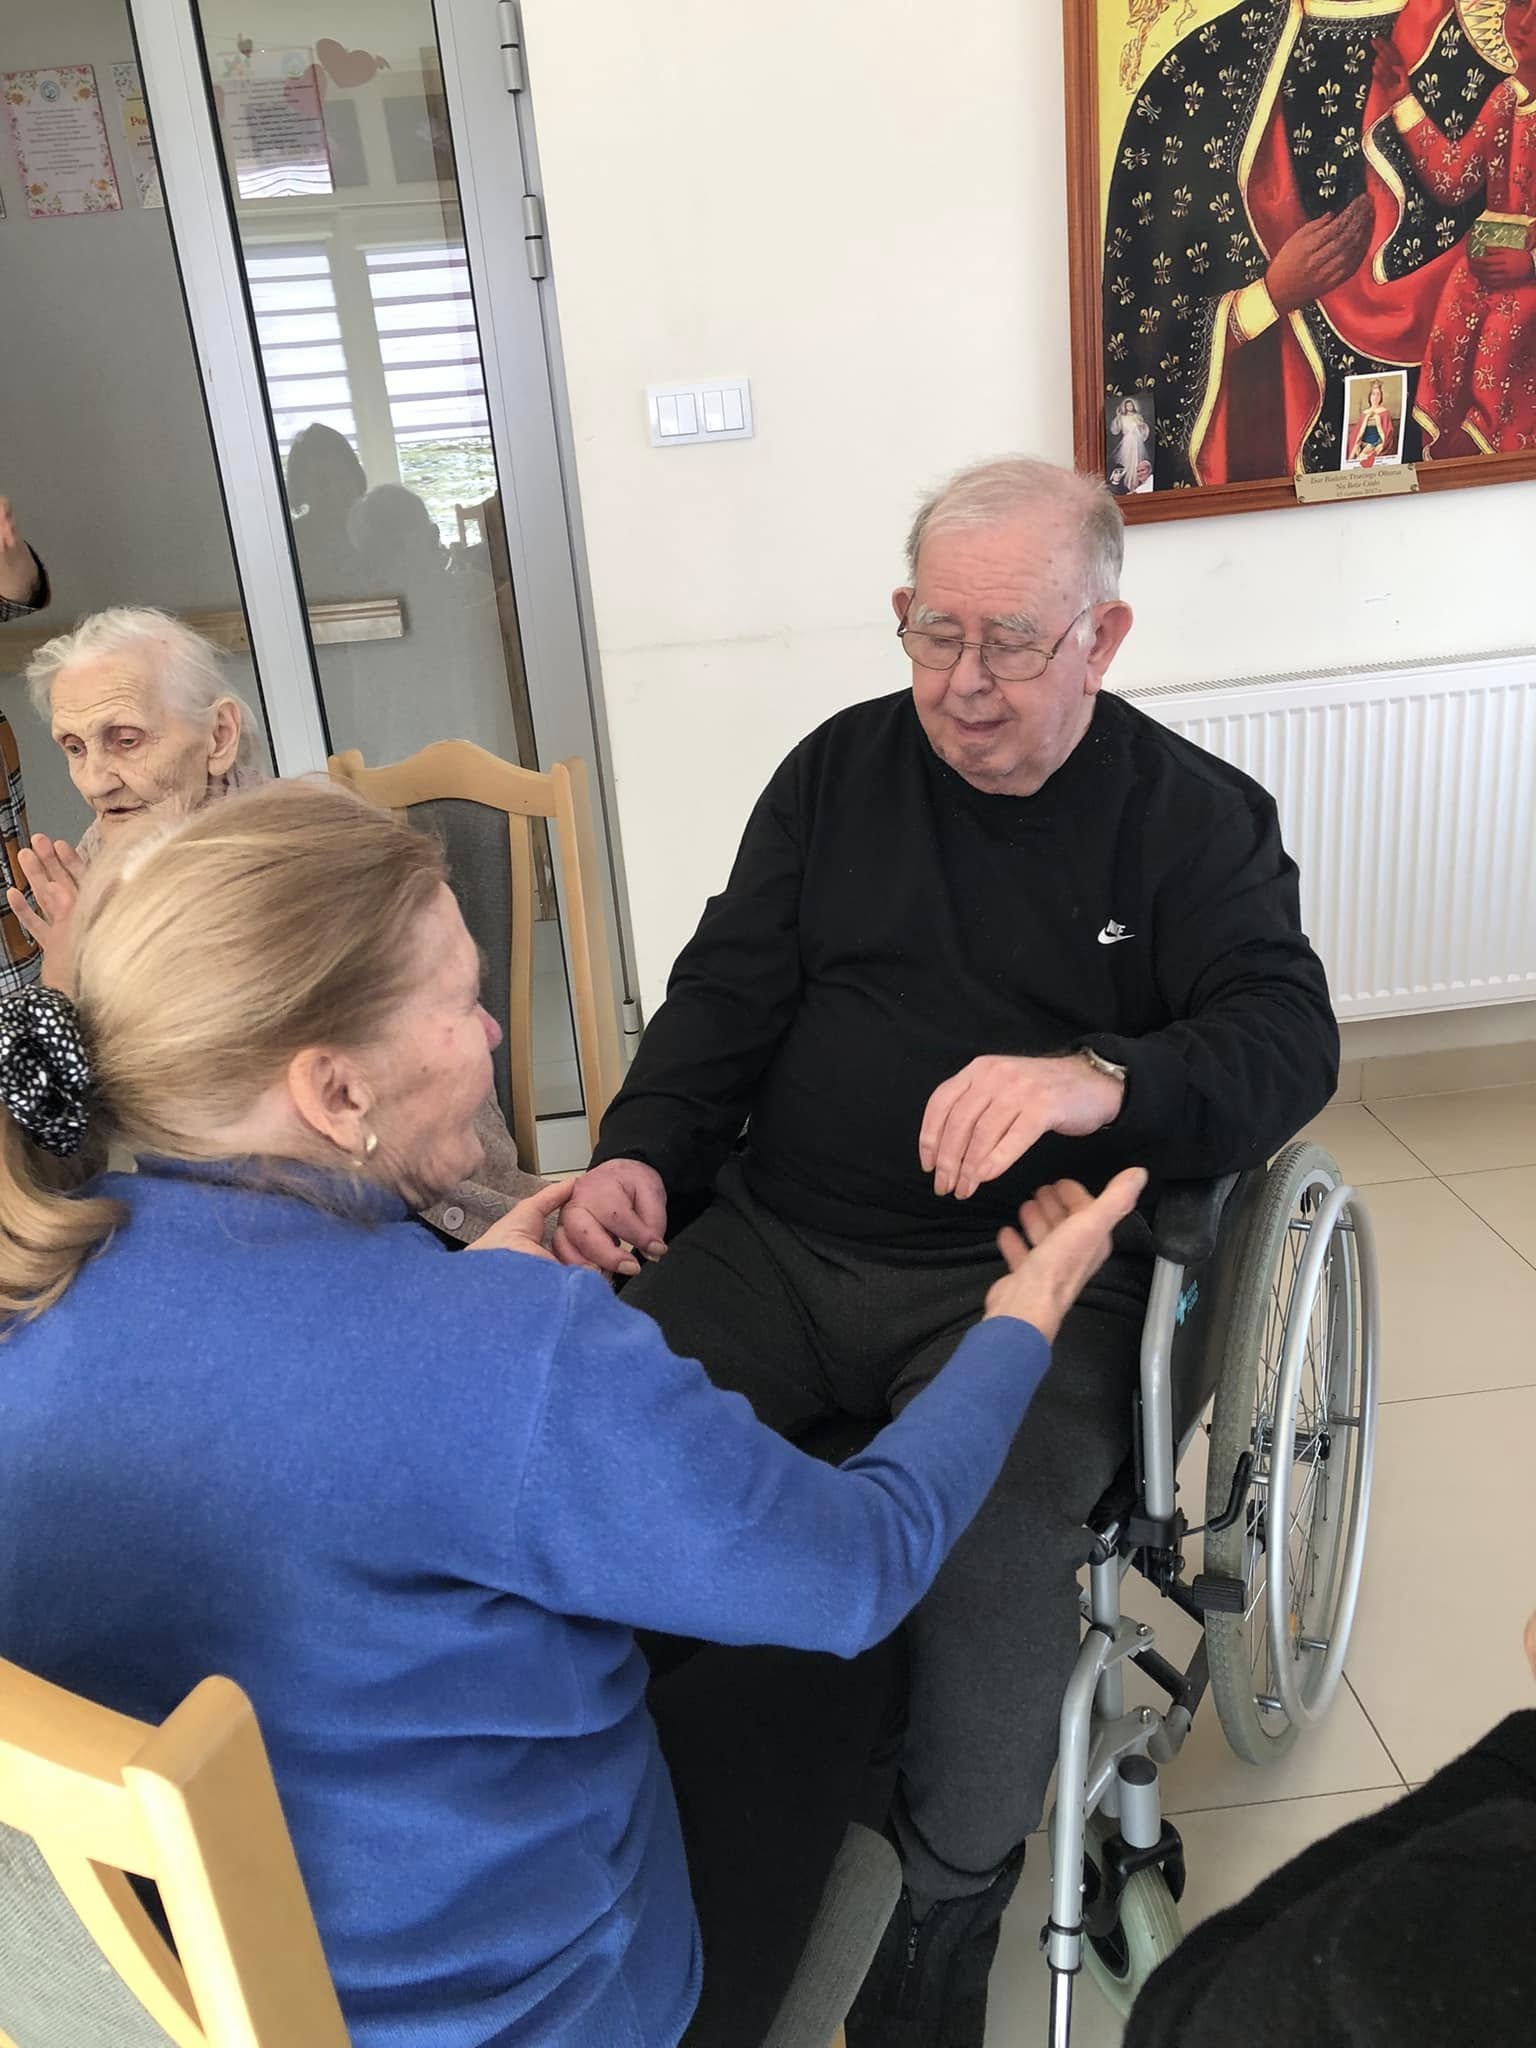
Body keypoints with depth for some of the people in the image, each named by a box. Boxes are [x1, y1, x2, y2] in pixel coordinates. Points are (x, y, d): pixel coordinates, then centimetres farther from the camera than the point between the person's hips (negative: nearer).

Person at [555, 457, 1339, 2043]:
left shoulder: (1194, 819, 2)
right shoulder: (838, 772, 12)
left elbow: (1287, 1038, -11)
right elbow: (726, 994, 11)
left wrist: (1102, 1081, -32)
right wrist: (643, 1154, -7)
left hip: (1029, 1272, -3)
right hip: (776, 1243, 4)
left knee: (998, 1548, -30)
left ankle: (952, 1900, 1)